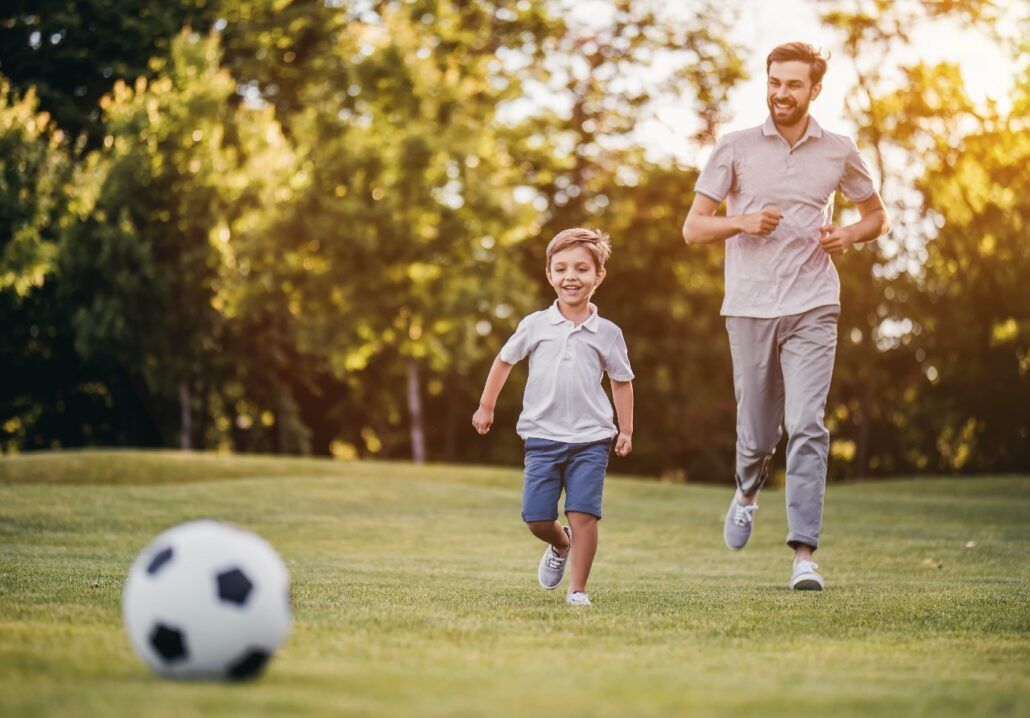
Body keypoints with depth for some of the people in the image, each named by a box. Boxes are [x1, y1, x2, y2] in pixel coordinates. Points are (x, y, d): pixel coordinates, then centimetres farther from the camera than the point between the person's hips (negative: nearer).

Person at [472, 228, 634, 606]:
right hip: (542, 436, 1)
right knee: (537, 518, 1)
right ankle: (560, 546, 35)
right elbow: (504, 361, 16)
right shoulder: (534, 325, 2)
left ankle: (577, 589, 1)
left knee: (583, 514, -10)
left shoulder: (607, 333, 1)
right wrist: (486, 407, 18)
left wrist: (625, 430, 10)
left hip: (590, 438, -1)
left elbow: (622, 381, 12)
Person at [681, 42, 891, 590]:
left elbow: (877, 215, 21)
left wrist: (848, 236, 0)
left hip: (812, 308, 0)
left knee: (807, 427, -13)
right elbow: (693, 228, 5)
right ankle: (748, 492, 42)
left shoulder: (839, 153, 7)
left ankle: (804, 555, -13)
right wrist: (741, 222, -14)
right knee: (755, 432, 7)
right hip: (748, 308, 0)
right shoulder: (735, 148, 4)